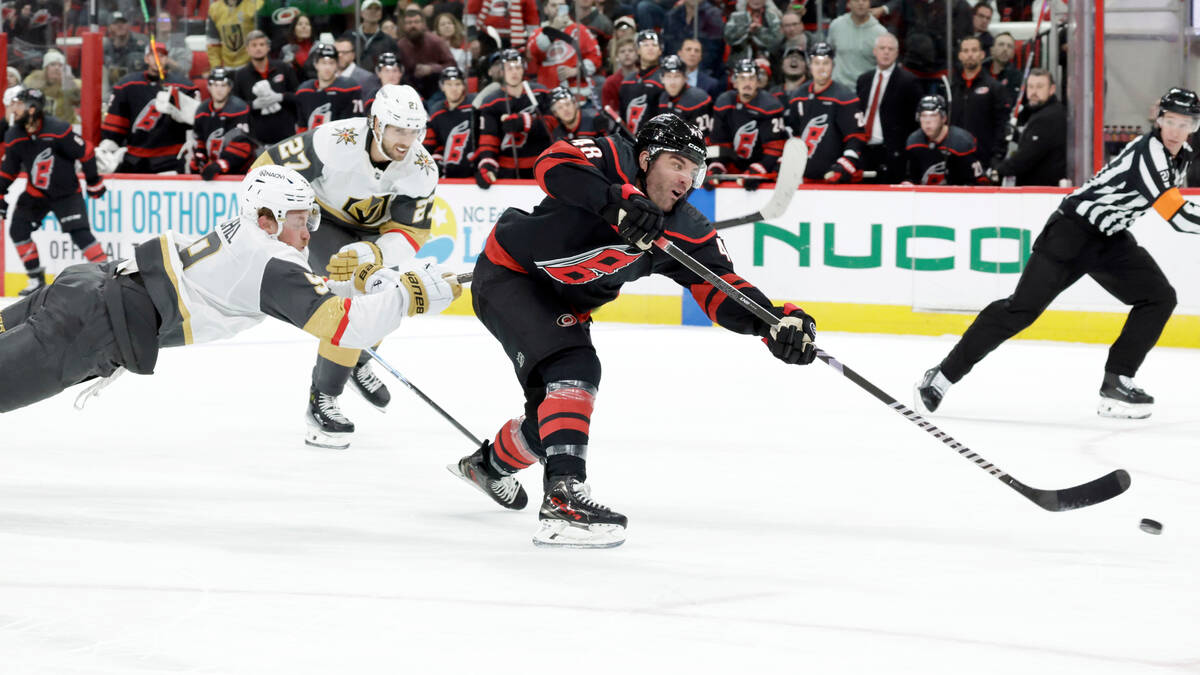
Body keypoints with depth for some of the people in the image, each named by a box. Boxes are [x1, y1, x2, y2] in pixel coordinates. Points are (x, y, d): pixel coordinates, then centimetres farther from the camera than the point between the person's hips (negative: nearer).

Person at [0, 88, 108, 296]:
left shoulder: (58, 130, -26)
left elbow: (85, 152, -15)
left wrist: (94, 182, -7)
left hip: (66, 192, -6)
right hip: (35, 191, 6)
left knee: (79, 232, -18)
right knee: (18, 229, -2)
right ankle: (36, 279, 10)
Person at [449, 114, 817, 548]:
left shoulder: (686, 232, -10)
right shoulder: (612, 161, -24)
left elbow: (722, 291, -16)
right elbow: (554, 166, -43)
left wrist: (777, 320, -35)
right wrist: (618, 199, -56)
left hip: (564, 303, 8)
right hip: (508, 274, -8)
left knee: (554, 412, 16)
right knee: (573, 368, -28)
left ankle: (490, 464, 48)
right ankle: (564, 494, -38)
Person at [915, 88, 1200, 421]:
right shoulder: (1149, 151, -24)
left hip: (1111, 240, 9)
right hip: (1072, 230, -9)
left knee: (1159, 298, -4)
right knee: (1022, 308, -12)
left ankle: (1116, 383, -2)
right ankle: (943, 376, -7)